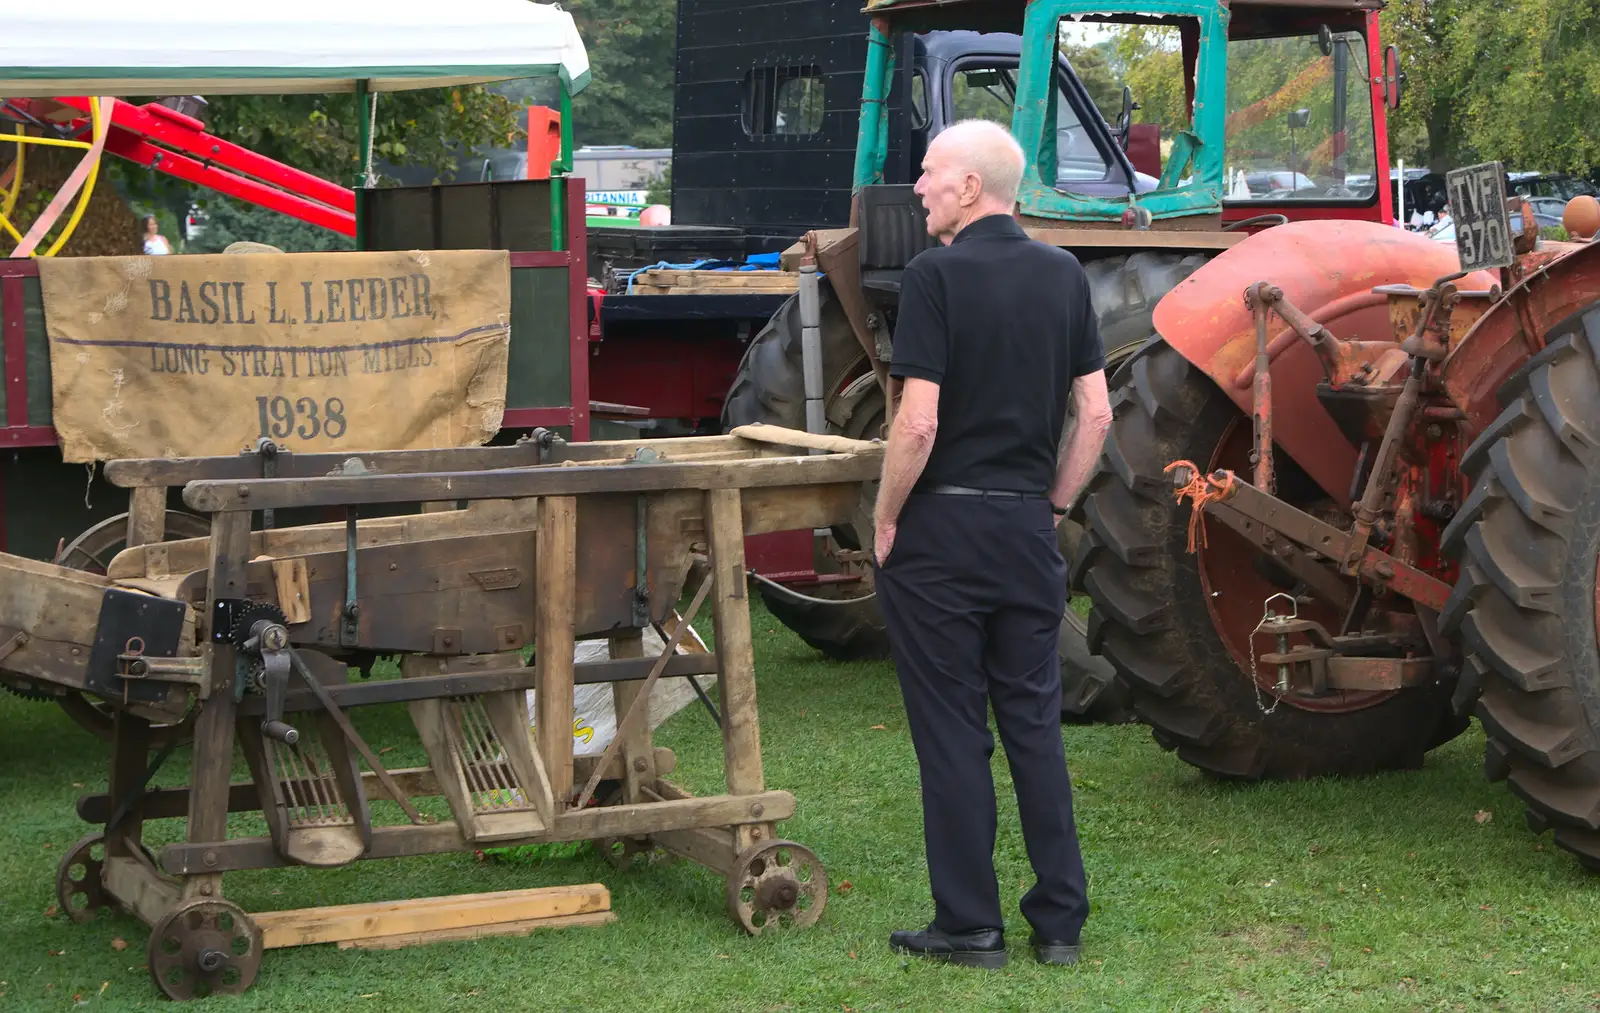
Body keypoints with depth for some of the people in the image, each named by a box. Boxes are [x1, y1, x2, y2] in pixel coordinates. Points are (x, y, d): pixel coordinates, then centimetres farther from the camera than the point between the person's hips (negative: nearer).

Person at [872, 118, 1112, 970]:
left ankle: (970, 925, 7)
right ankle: (1059, 920, 14)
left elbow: (918, 422, -18)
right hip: (1027, 527, 5)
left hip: (941, 525, -5)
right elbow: (1096, 412, 6)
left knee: (951, 730, 2)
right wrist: (1053, 504, 14)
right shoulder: (1062, 276, 6)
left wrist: (885, 520, -6)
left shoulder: (935, 276, -13)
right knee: (1034, 723, 11)